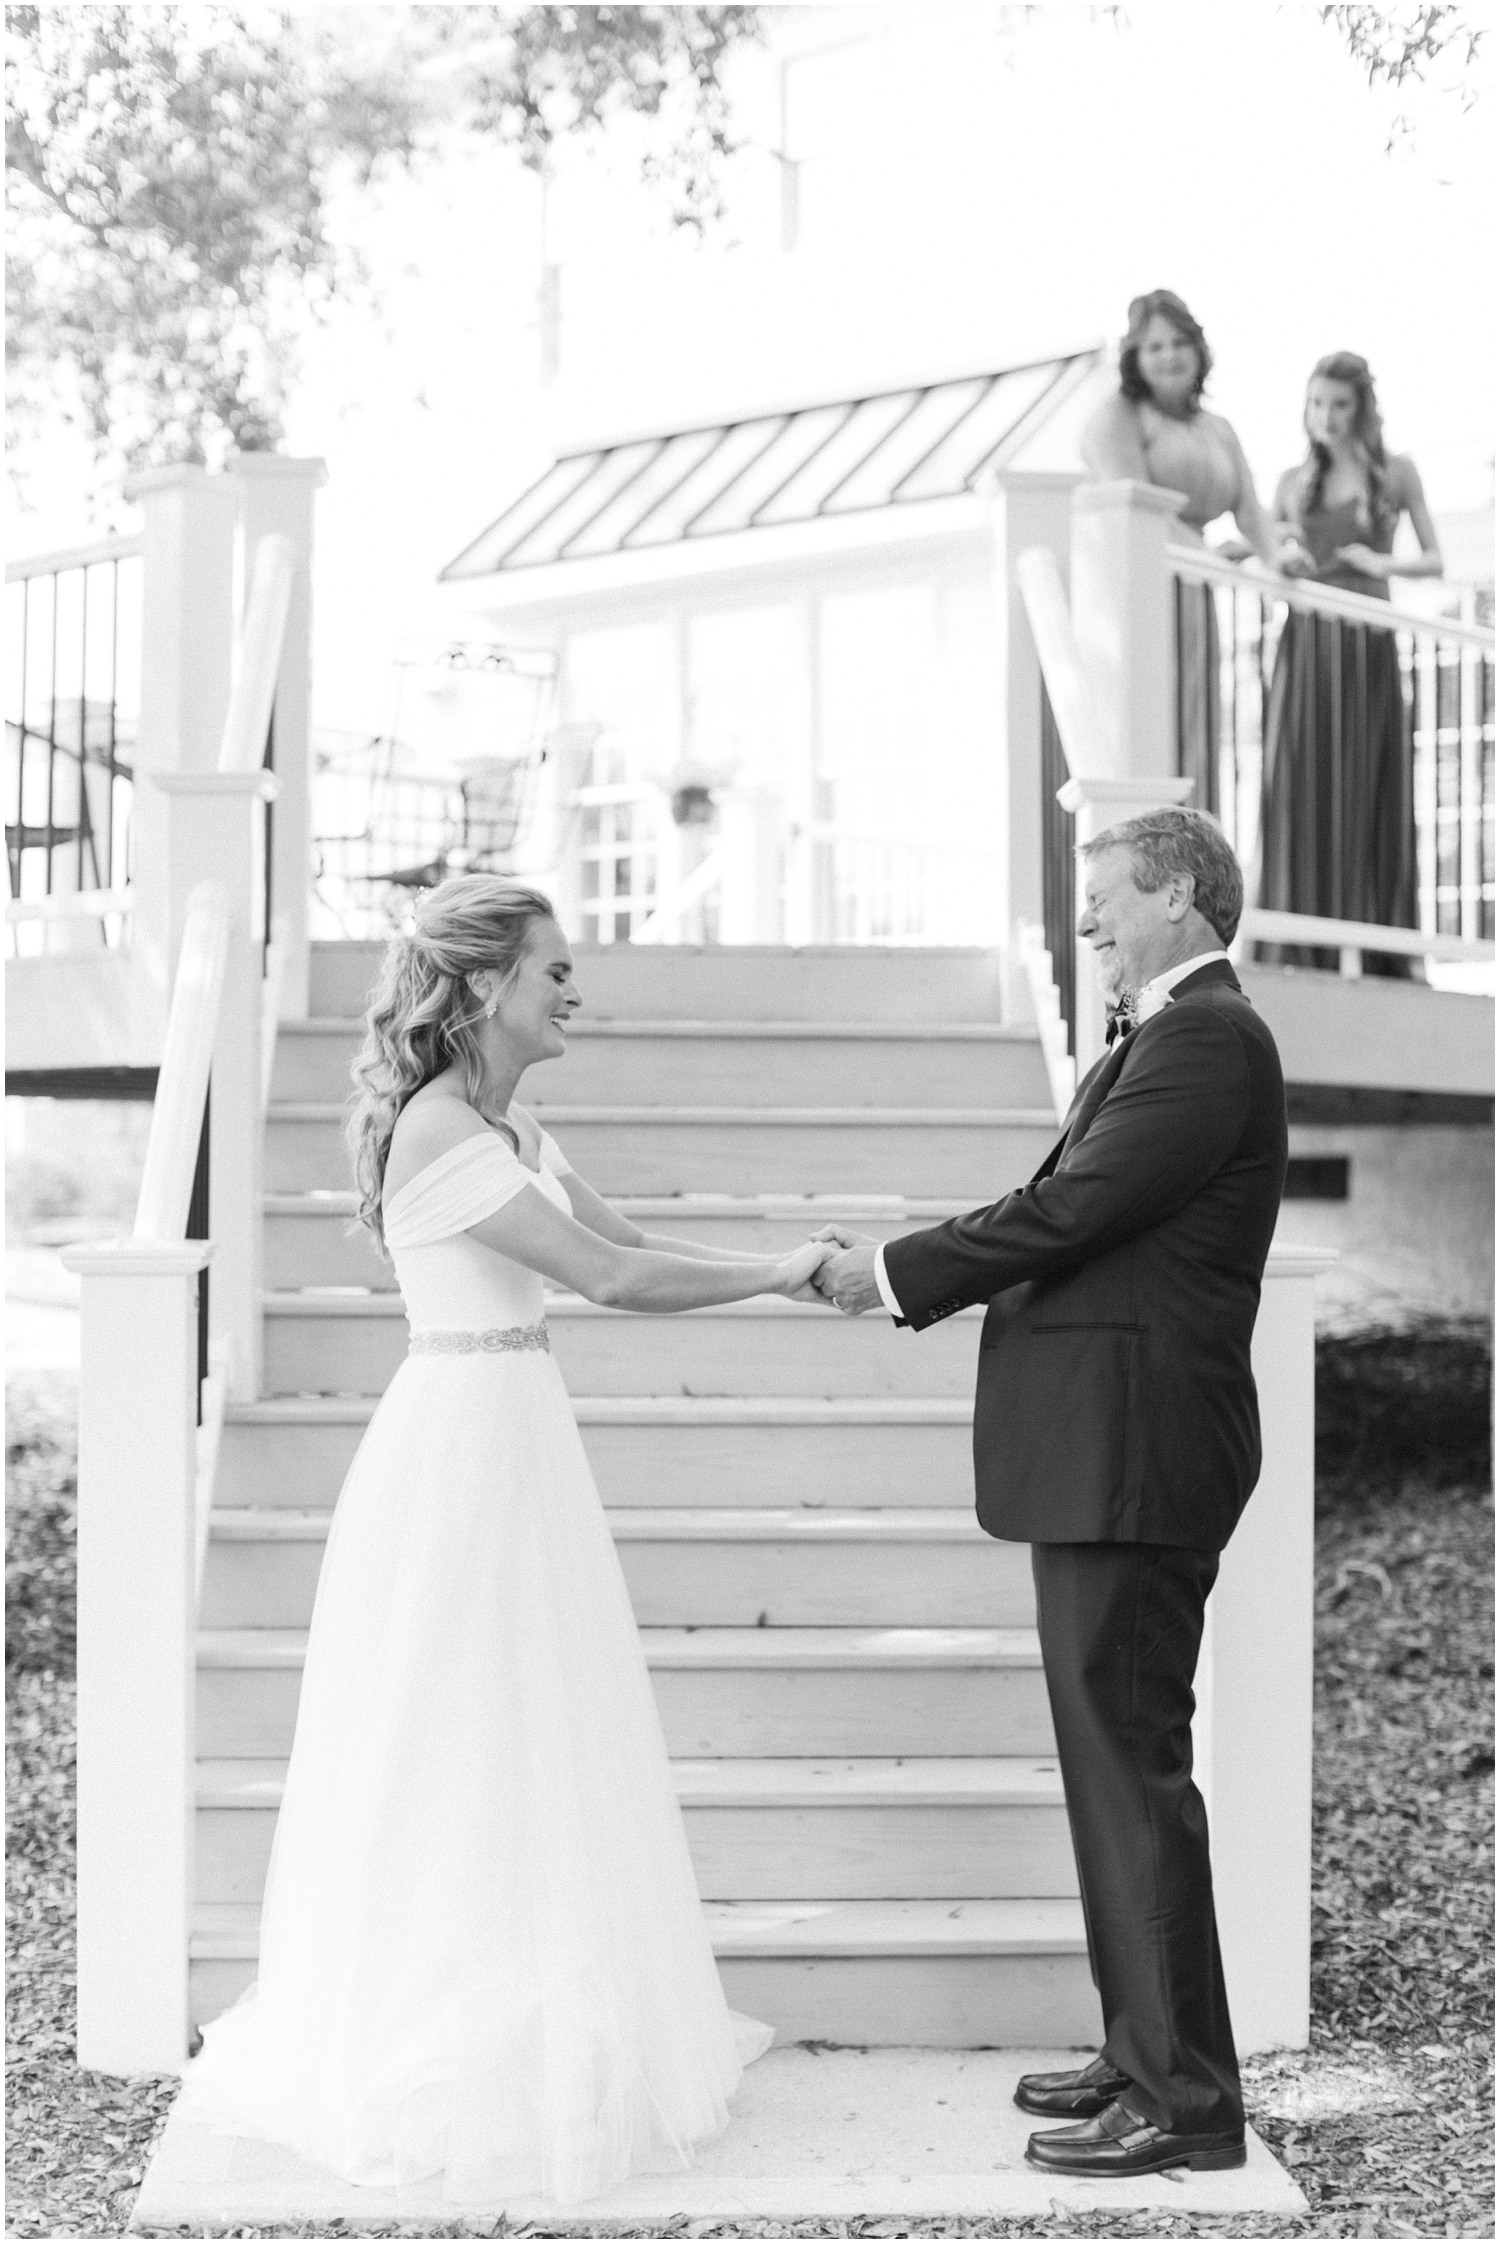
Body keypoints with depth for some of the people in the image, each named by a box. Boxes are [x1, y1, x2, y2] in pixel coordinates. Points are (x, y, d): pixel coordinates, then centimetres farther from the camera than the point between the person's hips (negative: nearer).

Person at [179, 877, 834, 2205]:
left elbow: (629, 1244, 12)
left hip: (517, 1446, 10)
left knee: (532, 1752, 15)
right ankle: (449, 2060, 14)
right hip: (466, 1444, -10)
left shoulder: (503, 1127, 13)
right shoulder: (438, 1129, -18)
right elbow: (607, 1278, -20)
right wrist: (781, 1274, -12)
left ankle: (543, 2034, 27)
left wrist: (790, 1271, 1)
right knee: (465, 1756, 1)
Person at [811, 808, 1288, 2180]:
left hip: (1135, 1453, -11)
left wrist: (898, 1271, -9)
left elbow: (1068, 1210, -20)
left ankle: (1186, 2098, 4)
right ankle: (1147, 2051, 27)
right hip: (1108, 1452, 11)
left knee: (1132, 1760, -5)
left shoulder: (1207, 1039, -15)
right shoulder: (1175, 1036, 18)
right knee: (1115, 1756, 16)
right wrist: (904, 1271, 7)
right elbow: (1071, 1218, 15)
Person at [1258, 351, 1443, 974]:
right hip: (1305, 646, 1)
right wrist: (1282, 561, -6)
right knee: (1299, 792, -6)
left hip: (1367, 647, -1)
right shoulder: (1294, 481, 12)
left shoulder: (1396, 472, 6)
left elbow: (1435, 561, 7)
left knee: (1368, 797, 1)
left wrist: (1381, 563, -10)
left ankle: (1376, 947, 5)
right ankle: (1298, 950, -5)